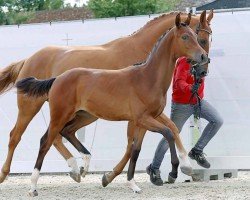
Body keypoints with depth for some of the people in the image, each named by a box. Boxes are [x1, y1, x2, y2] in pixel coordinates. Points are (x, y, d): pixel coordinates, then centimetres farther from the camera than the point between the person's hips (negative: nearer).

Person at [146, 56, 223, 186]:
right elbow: (180, 82, -39)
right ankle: (154, 168, 14)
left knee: (218, 121, -9)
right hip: (182, 104, -7)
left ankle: (197, 152, 5)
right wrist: (190, 88, -56)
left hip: (198, 101, 7)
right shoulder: (184, 62, -22)